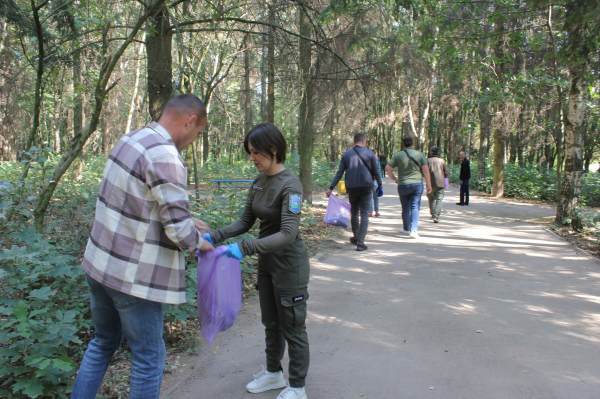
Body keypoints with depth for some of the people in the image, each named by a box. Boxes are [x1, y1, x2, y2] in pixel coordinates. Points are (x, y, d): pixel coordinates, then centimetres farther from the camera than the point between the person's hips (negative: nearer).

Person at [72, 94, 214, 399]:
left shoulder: (131, 140, 7)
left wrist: (187, 221, 16)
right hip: (133, 277, -9)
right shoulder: (165, 156, -22)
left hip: (99, 264, 9)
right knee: (148, 357, 9)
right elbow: (177, 229, -22)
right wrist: (198, 242, -2)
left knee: (103, 343, 26)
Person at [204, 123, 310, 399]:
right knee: (271, 323, 22)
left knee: (292, 327, 7)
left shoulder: (289, 185, -23)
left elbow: (288, 234, -29)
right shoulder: (259, 181, 2)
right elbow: (246, 221, 7)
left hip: (289, 264, -8)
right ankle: (274, 373, 42)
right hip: (267, 262, 8)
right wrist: (214, 236, -6)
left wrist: (245, 248, -35)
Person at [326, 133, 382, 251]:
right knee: (364, 214, 0)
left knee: (354, 213, 18)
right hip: (366, 188, -2)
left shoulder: (346, 154, 3)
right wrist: (379, 184, 20)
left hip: (352, 188, 2)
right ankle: (360, 242, -8)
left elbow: (339, 173, 0)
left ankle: (356, 237, 29)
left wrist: (331, 188, 3)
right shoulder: (370, 154, -1)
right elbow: (376, 172, 3)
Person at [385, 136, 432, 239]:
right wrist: (429, 185, 1)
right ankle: (414, 230, -14)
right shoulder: (419, 154, -1)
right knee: (415, 207, -1)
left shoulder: (398, 155, 2)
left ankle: (406, 229, 28)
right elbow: (426, 171, -4)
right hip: (417, 184, -1)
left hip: (403, 185, 1)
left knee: (405, 208, 15)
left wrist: (394, 179, 7)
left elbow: (388, 168, -4)